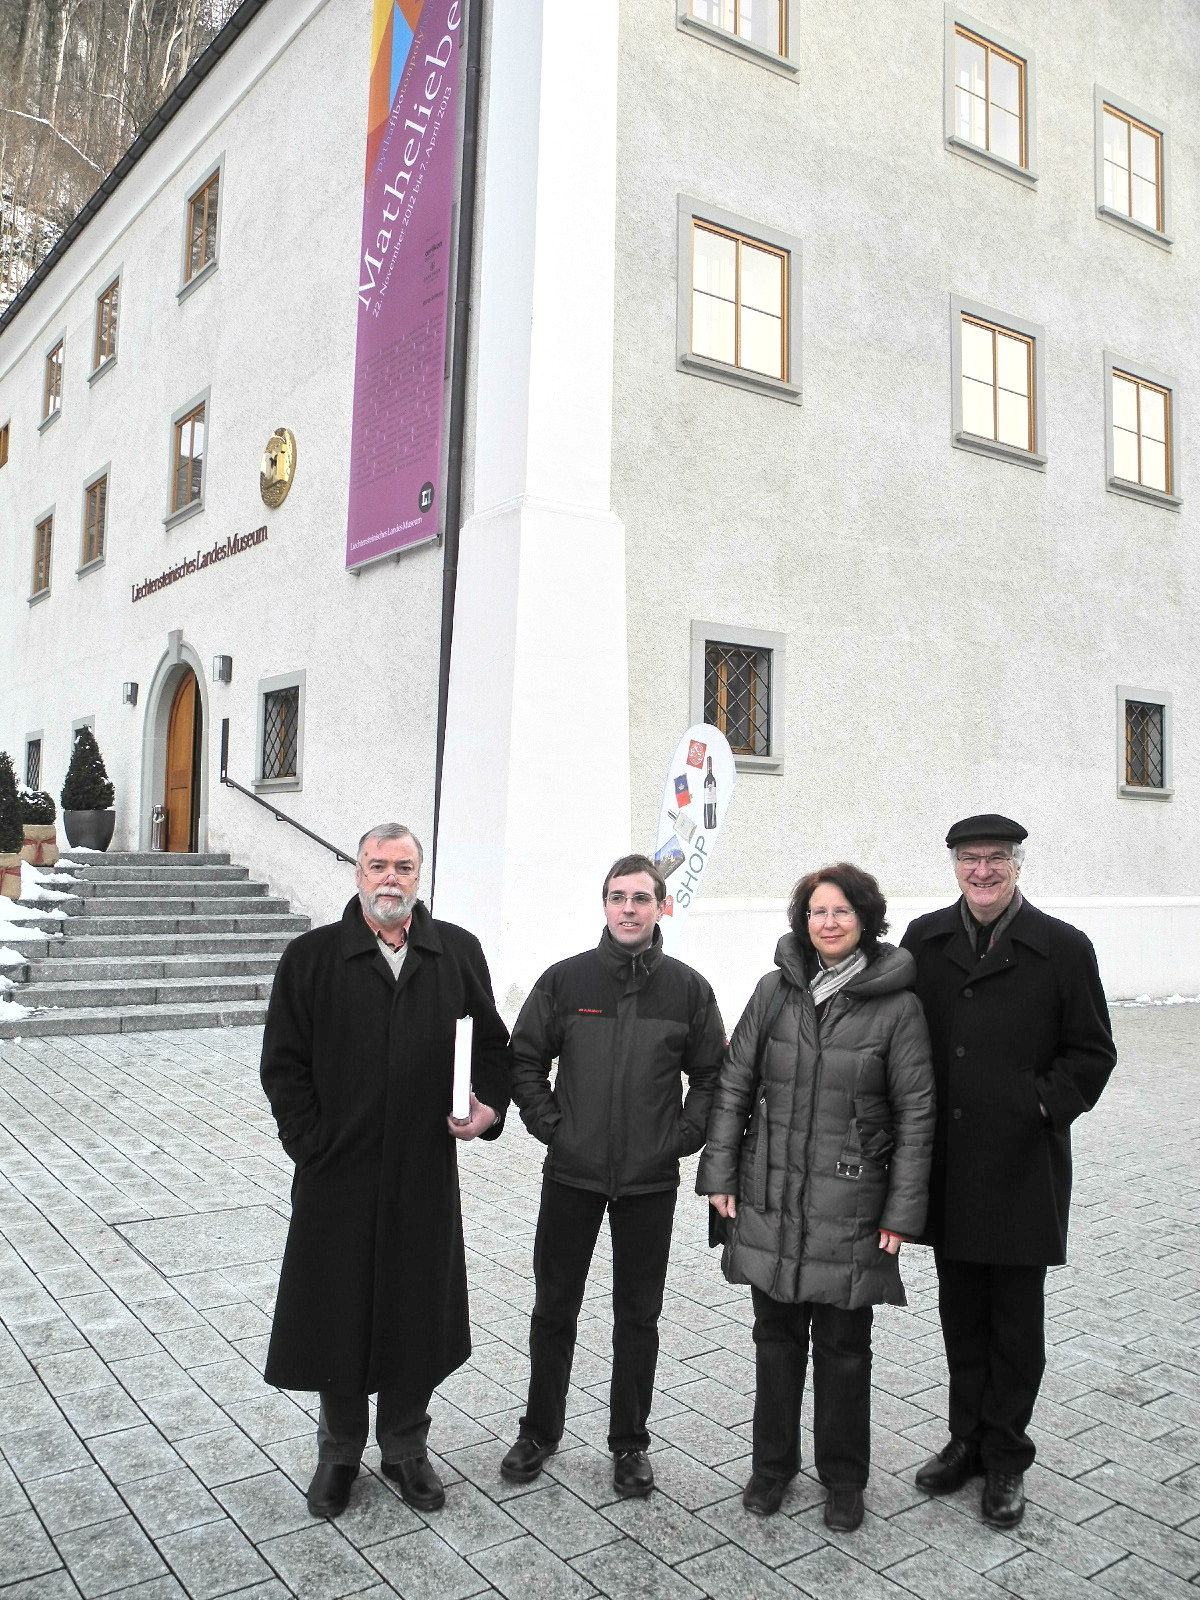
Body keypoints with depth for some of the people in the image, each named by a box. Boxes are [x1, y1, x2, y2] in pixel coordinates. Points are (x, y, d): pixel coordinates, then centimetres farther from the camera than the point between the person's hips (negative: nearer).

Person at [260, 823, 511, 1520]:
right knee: (338, 1312, 12)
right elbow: (283, 1064, -1)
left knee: (419, 1311, 13)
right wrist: (311, 1144, -7)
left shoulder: (458, 952, 1)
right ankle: (340, 1450, 35)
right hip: (338, 1174, -1)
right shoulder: (312, 957, -3)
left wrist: (492, 1103, -6)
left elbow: (492, 1039, 10)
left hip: (427, 1172, 1)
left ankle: (406, 1447, 35)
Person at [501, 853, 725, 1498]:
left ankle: (629, 1442, 29)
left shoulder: (687, 988, -2)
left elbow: (711, 1074, 6)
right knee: (554, 1307, 12)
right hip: (571, 1175, 0)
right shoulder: (565, 979, -3)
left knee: (638, 1315, 12)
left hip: (650, 1180, 0)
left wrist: (684, 1135, -3)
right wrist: (548, 1124, -3)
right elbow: (524, 1058, 4)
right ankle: (539, 1430, 31)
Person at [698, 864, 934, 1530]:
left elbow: (916, 1114, -4)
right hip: (771, 1197, 2)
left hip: (849, 1203, -2)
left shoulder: (896, 1005, -7)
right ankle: (772, 1462, 34)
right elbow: (734, 1083, 5)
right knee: (776, 1336, 15)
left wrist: (902, 1212, -6)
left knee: (843, 1345, 10)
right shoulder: (776, 989, 0)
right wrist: (719, 1173, 2)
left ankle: (843, 1477, 31)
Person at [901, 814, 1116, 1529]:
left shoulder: (1064, 947, -4)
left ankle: (1005, 1458, 26)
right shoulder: (925, 940, 4)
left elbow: (1093, 1053, 0)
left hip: (1023, 1167, -3)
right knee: (961, 1312, 16)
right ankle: (968, 1438, 33)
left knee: (1016, 1319, 9)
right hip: (948, 1167, 3)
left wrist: (1043, 1105, -10)